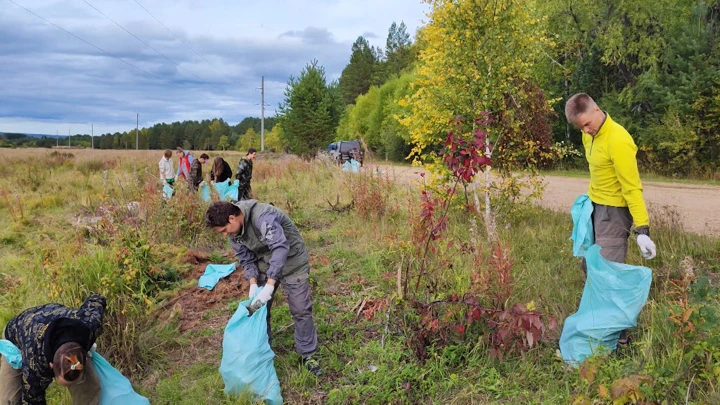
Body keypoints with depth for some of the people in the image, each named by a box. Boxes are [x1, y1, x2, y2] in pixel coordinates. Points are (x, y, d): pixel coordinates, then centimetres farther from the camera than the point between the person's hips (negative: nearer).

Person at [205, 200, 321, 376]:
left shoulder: (263, 216, -34)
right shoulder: (234, 232, -8)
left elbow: (280, 248, -41)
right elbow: (246, 258, -1)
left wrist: (269, 285, -44)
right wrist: (253, 283, -19)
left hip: (291, 262, -6)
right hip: (264, 265, 7)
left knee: (301, 310, -1)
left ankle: (308, 354, 15)